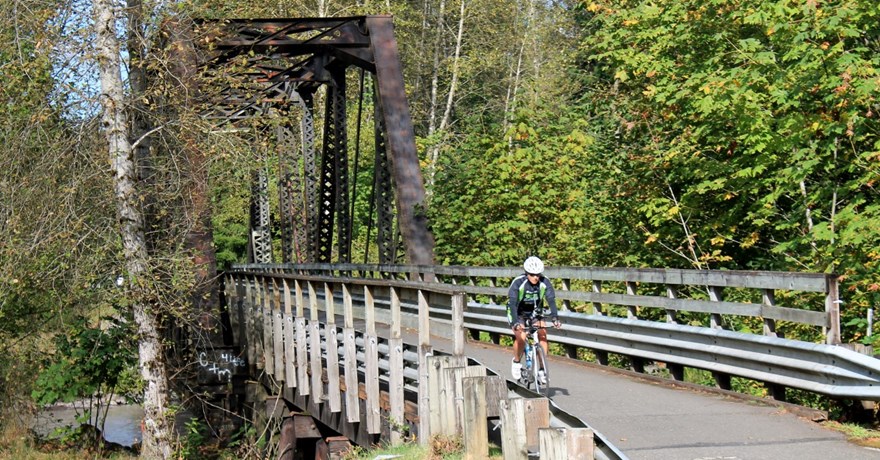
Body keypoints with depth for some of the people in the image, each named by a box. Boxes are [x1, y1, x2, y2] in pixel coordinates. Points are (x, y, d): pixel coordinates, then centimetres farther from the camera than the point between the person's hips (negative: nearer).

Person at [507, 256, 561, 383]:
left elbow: (551, 300, -24)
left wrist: (555, 318, -40)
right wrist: (515, 322, -48)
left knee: (542, 334, -19)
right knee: (521, 337, -25)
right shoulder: (518, 282, -29)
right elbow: (512, 303, -35)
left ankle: (542, 370, -12)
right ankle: (516, 362, 3)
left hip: (535, 312, 3)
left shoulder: (545, 282, -21)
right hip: (518, 313, -3)